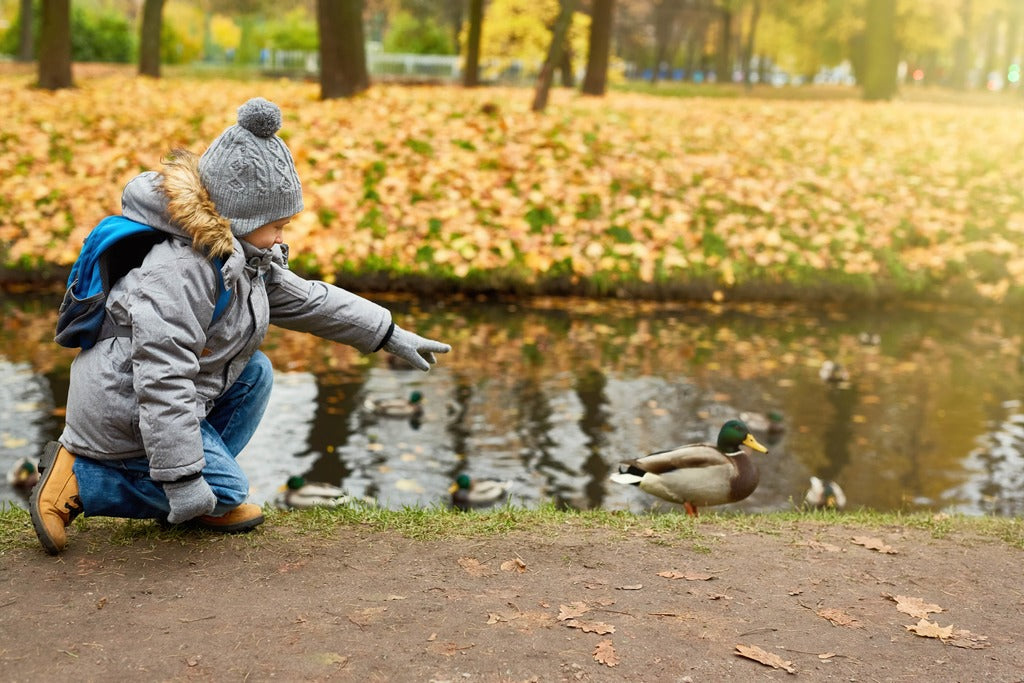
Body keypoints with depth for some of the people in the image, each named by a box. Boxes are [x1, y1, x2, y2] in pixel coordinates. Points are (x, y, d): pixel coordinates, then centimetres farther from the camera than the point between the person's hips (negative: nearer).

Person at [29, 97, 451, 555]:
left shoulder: (242, 256, 3)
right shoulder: (176, 274, -30)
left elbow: (304, 300, 13)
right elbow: (163, 382, -33)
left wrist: (390, 336, 12)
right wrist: (182, 479, -32)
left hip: (166, 397, 10)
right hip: (122, 412, -10)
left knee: (254, 373, 5)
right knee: (223, 490, -4)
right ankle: (77, 479, -2)